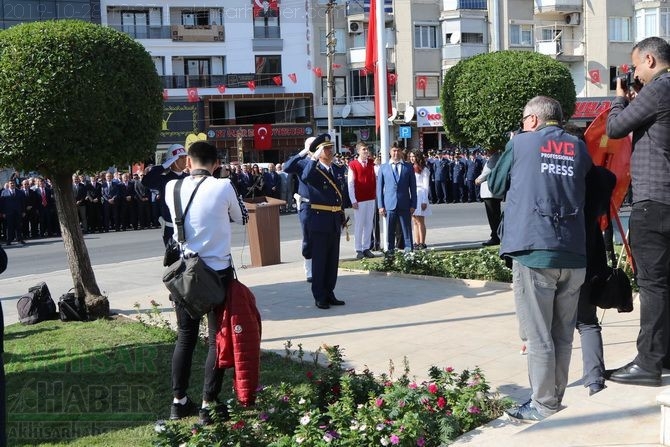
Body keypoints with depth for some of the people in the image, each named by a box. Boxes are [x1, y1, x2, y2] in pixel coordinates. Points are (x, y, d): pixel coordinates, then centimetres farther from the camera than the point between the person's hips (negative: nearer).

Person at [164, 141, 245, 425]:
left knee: (185, 336, 15)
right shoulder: (223, 187, -12)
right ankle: (209, 404, 7)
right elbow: (238, 218, 6)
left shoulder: (172, 188, -2)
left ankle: (179, 401, 22)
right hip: (218, 271, -4)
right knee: (218, 338, 6)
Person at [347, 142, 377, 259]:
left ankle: (366, 248, 14)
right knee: (358, 225, 0)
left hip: (371, 198, 4)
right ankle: (359, 250, 7)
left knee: (369, 224, 7)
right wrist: (353, 200, -9)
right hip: (359, 200, -4)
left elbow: (376, 178, 5)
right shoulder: (353, 164, -4)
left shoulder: (372, 163, 8)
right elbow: (350, 183, -6)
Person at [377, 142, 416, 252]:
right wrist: (380, 205, 0)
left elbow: (413, 187, 8)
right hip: (389, 205, 0)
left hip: (404, 205, 0)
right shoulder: (383, 167, 8)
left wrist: (413, 205, 2)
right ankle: (390, 252, 10)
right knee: (390, 232, 3)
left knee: (407, 231, 3)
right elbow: (379, 188, 7)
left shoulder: (408, 167, 8)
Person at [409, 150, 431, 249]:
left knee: (420, 221, -5)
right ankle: (417, 243, 9)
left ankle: (422, 243, -2)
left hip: (420, 195, -6)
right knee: (414, 221, 6)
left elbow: (426, 186, -6)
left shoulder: (423, 169, -3)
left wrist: (424, 201, -11)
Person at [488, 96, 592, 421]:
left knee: (539, 336, 2)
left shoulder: (521, 143, 3)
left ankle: (544, 406, 7)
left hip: (533, 251, -4)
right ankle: (556, 399, 21)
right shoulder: (579, 147, 11)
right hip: (574, 255, 4)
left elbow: (496, 187, 13)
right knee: (563, 335, 13)